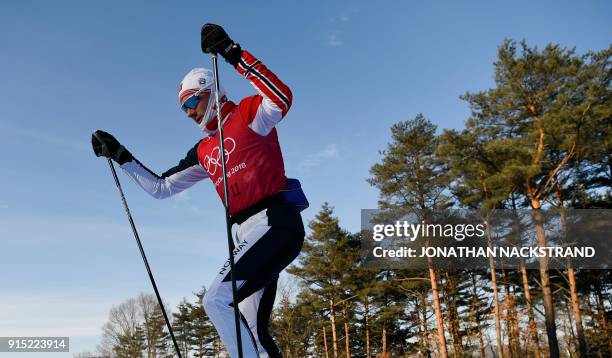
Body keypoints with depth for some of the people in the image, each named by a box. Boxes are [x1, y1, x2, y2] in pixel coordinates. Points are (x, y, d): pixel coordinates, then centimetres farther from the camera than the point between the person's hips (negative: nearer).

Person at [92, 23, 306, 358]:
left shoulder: (247, 114, 2)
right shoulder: (203, 151, 22)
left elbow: (281, 98, -20)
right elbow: (161, 187, 25)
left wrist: (233, 53, -22)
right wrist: (120, 155, 22)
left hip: (275, 221, -8)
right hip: (249, 231, 8)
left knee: (216, 300, -17)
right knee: (251, 330, 6)